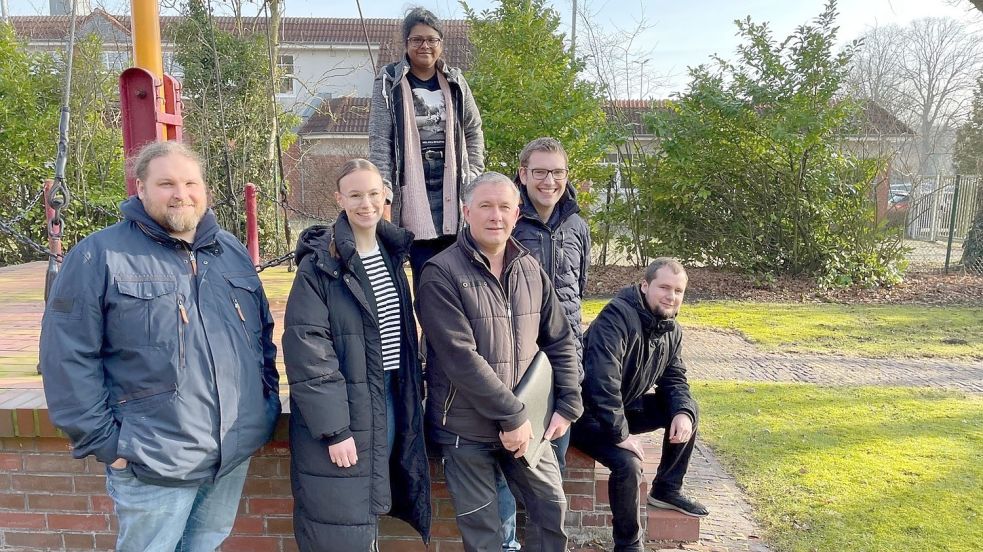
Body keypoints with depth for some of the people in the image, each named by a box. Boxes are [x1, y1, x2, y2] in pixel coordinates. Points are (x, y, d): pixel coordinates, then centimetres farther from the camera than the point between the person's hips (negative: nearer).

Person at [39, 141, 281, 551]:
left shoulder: (231, 251, 8)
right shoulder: (99, 256, -9)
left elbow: (263, 332, 16)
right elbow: (68, 357, -10)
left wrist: (269, 397, 10)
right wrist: (102, 440, -11)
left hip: (236, 453, 5)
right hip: (154, 461, -5)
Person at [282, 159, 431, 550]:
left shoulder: (391, 253, 8)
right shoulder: (320, 264, -13)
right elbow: (305, 350, -18)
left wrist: (412, 393, 13)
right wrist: (334, 428, -20)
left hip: (391, 398, 6)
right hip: (343, 408, -6)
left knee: (370, 508, 19)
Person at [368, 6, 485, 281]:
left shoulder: (455, 81, 11)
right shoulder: (390, 82, 1)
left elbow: (474, 131, 18)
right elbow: (379, 140, -5)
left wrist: (474, 176, 9)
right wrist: (383, 193, -14)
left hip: (451, 185, 3)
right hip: (412, 187, -3)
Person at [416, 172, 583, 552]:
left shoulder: (530, 270, 4)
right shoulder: (441, 273, -14)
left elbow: (559, 342, 11)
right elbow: (459, 356, -21)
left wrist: (569, 405, 2)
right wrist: (511, 415, -20)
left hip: (525, 422, 5)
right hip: (465, 428, -4)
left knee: (552, 507, 13)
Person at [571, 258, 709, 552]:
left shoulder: (672, 330, 3)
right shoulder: (618, 316, -26)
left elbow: (674, 379, 7)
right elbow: (601, 380, -33)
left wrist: (682, 412, -15)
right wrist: (620, 433, -29)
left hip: (624, 407, 8)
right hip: (589, 414, -8)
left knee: (689, 410, -2)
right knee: (628, 463, -28)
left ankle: (666, 490, 14)